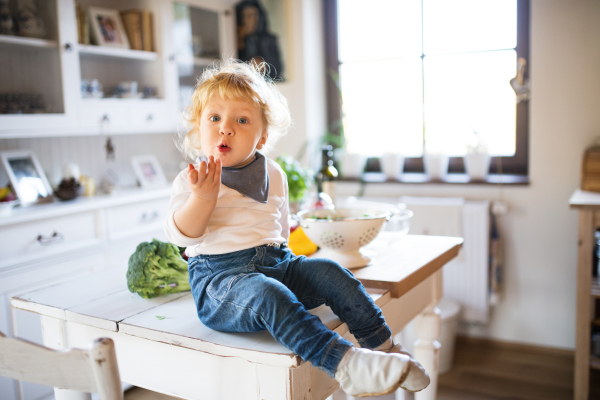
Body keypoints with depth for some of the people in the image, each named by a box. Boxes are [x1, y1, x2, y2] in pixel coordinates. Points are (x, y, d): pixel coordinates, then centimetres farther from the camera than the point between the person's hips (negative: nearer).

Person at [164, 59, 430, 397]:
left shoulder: (273, 174, 12)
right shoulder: (192, 180, -1)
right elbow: (181, 235, -13)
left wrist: (277, 248, 13)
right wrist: (203, 197, -25)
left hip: (276, 262, 5)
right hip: (219, 276, -5)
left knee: (328, 271, -18)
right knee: (264, 293, -35)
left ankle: (381, 344, -12)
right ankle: (342, 362, -44)